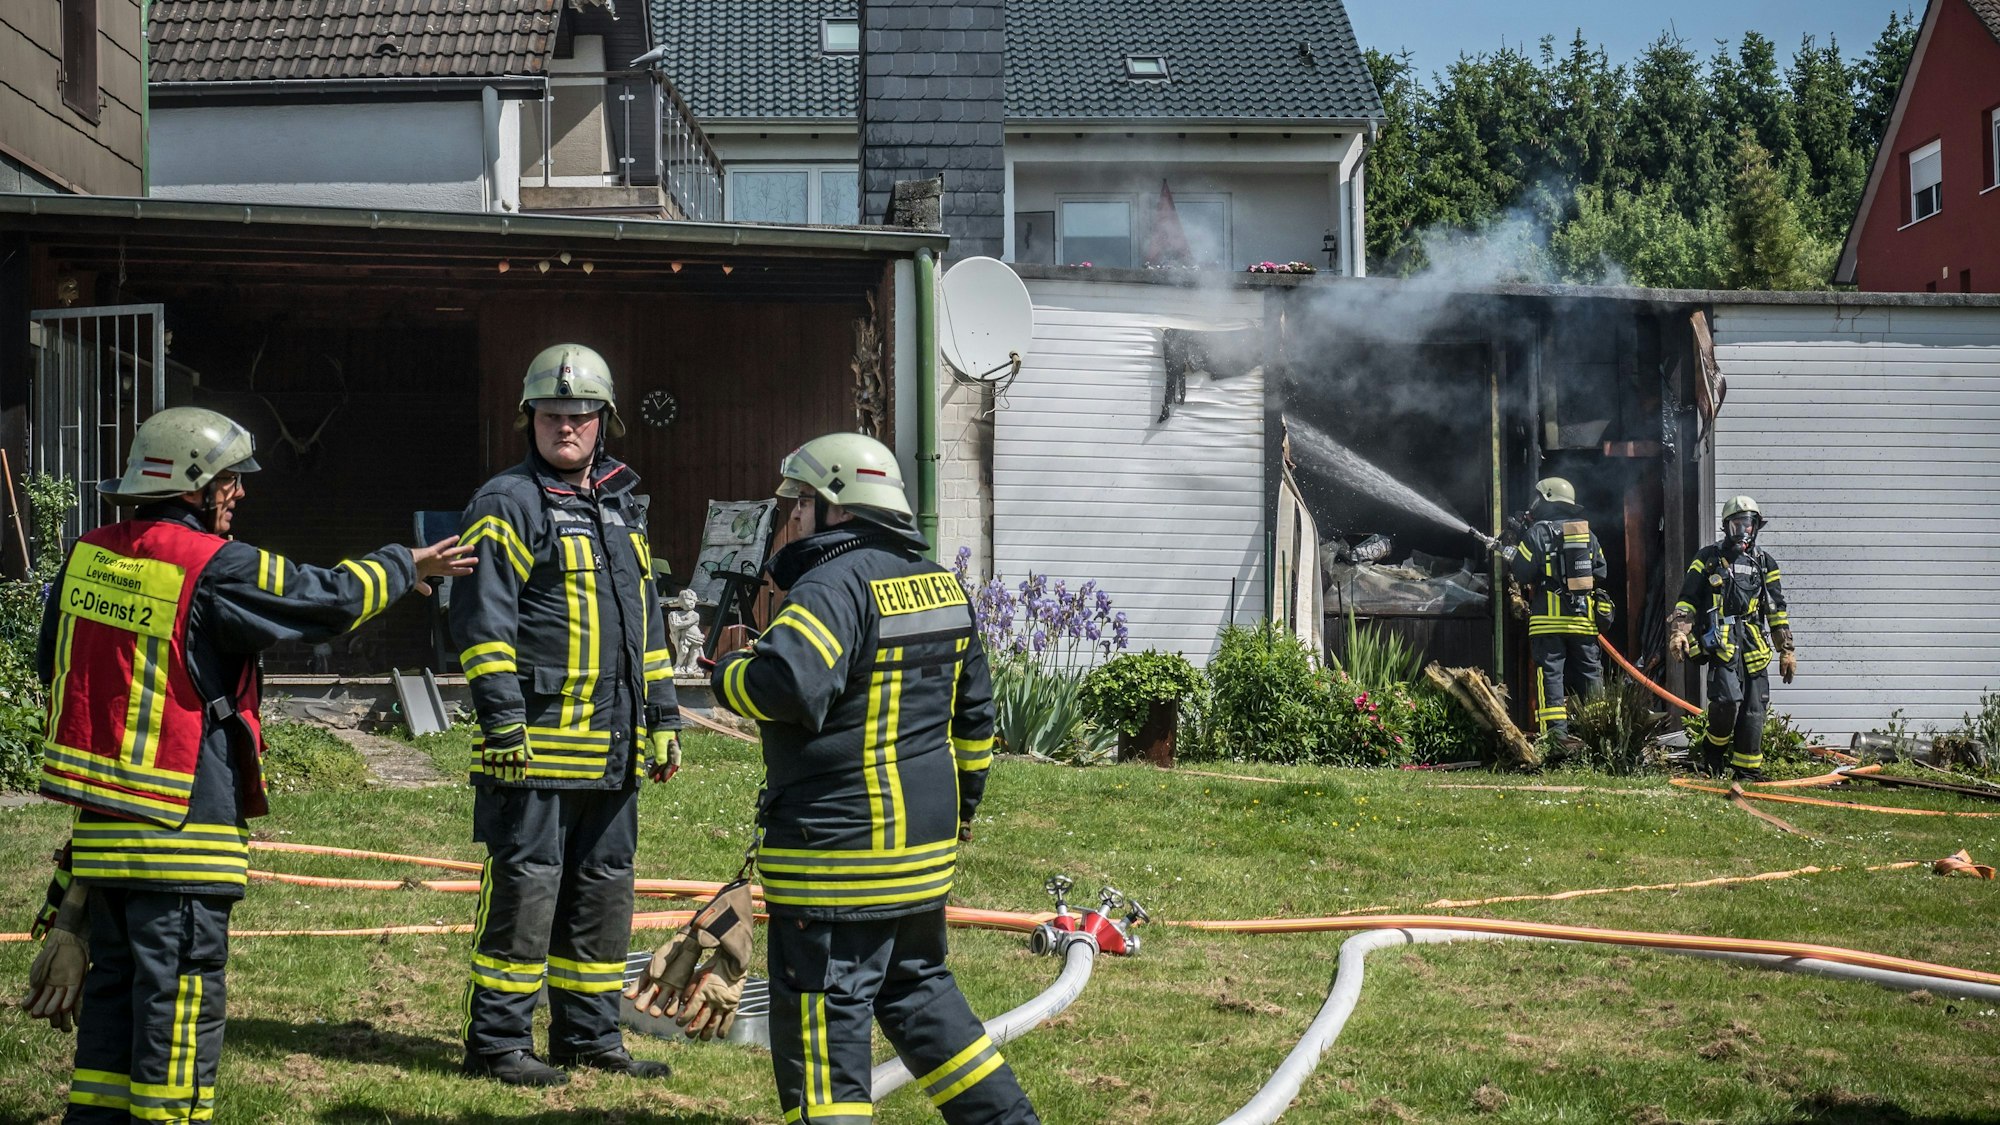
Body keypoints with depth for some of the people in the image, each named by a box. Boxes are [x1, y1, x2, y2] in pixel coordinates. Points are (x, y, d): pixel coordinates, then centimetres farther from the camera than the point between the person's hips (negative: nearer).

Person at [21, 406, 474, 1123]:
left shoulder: (85, 558, 7)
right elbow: (331, 599, -5)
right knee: (180, 990, 0)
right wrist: (405, 566, 12)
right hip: (181, 825, -8)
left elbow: (56, 669, 17)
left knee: (114, 980, 17)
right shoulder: (214, 568, -14)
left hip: (99, 825, 8)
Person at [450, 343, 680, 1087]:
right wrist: (503, 721, -18)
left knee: (604, 890, 12)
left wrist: (663, 720, 18)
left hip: (613, 748, 8)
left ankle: (590, 1035, 23)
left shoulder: (622, 508, 18)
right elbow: (482, 621, -11)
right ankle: (497, 1043, 5)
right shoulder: (508, 504, -5)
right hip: (538, 741, -7)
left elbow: (646, 621, 23)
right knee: (524, 887, -4)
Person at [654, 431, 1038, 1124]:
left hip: (839, 848, -9)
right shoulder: (941, 585, 12)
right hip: (924, 845, 9)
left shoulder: (834, 585, -16)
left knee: (822, 1014, -2)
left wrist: (728, 674, -8)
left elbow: (784, 686, -30)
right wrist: (960, 810, 29)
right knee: (916, 990, 23)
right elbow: (974, 715, 19)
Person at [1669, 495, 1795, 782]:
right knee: (1728, 699, -20)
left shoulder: (1765, 563, 17)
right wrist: (1679, 632, -8)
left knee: (1754, 710, 1)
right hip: (1721, 642, -4)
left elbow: (1777, 610, 19)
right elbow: (1687, 600, 7)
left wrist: (1786, 650, 15)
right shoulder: (1708, 558, 9)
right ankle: (1714, 747, 7)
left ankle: (1747, 769, 10)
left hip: (1754, 646, 4)